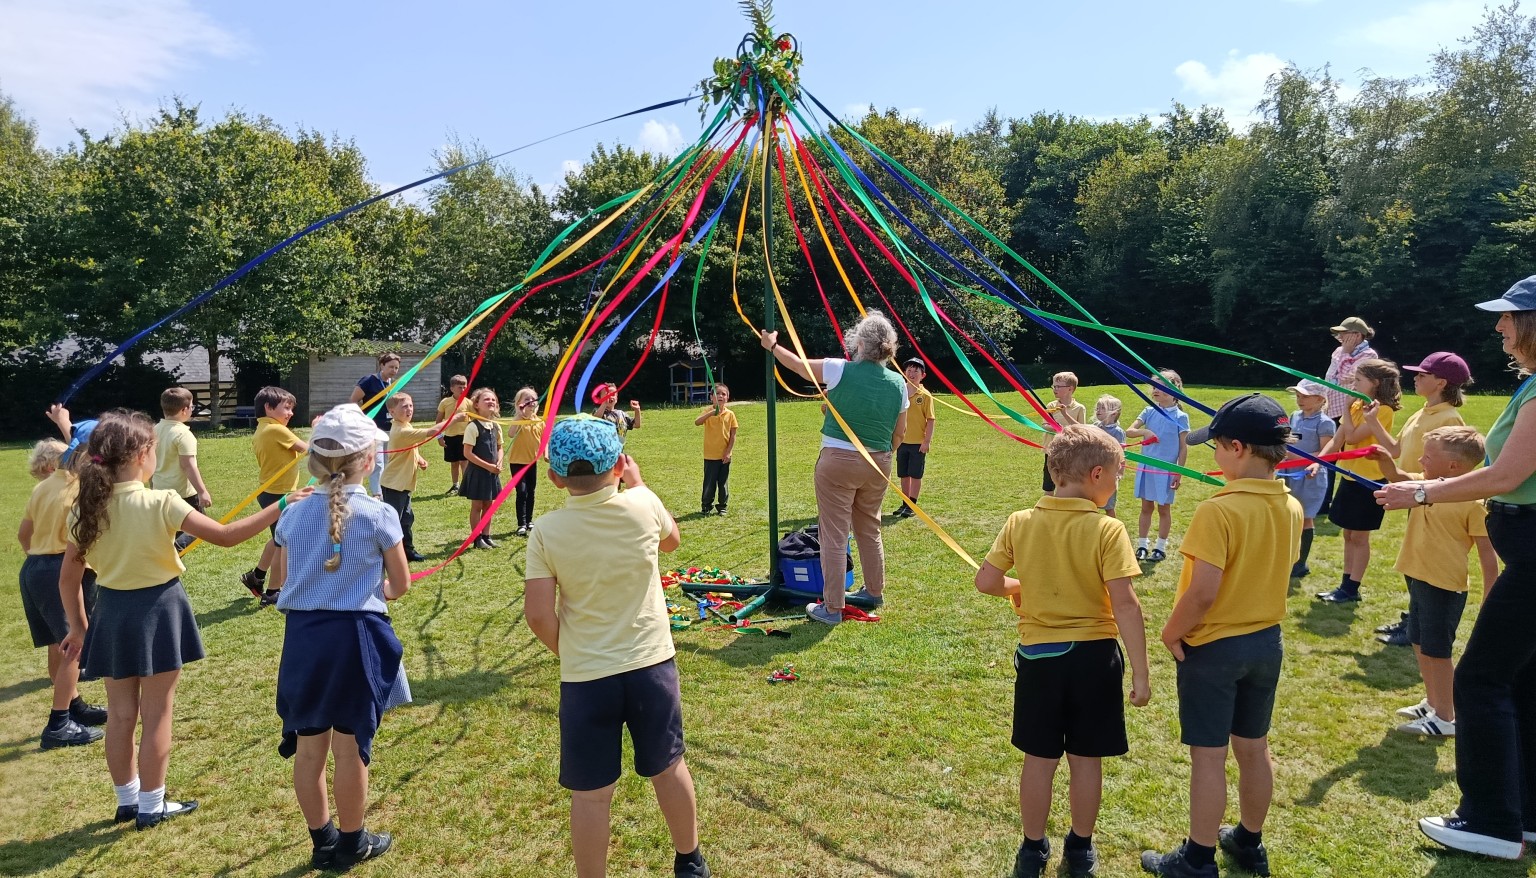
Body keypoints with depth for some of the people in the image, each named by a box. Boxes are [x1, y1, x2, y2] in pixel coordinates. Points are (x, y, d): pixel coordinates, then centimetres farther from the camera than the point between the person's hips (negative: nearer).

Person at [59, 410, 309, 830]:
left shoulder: (86, 507, -5)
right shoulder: (161, 504, -21)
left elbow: (69, 577, 2)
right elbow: (226, 535, -24)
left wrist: (77, 627, 15)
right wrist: (282, 505, -21)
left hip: (112, 612, 5)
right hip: (158, 610, -5)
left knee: (120, 714, 18)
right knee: (155, 715, 9)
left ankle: (127, 800, 32)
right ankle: (151, 807, 20)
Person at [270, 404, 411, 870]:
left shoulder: (294, 514, 0)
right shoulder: (378, 515, -12)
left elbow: (281, 580, 10)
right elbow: (400, 584, -3)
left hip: (303, 636, 4)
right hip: (356, 637, -4)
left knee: (309, 746, 16)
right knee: (351, 748, 10)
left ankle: (322, 841, 33)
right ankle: (351, 844, 27)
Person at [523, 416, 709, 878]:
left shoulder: (547, 531, -12)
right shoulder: (643, 505, -10)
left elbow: (539, 616, -14)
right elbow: (670, 540, 13)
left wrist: (569, 653, 5)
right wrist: (638, 483, 21)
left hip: (585, 677, -2)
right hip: (652, 665, 2)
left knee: (591, 792, 11)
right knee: (669, 767, 21)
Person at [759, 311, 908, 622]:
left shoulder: (841, 371, -13)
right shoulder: (898, 382, 0)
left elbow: (798, 364, 1)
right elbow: (900, 432, 7)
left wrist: (772, 345, 20)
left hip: (838, 461, -5)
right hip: (878, 465, 5)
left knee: (834, 536, 1)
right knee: (869, 529, 22)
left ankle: (832, 608, 6)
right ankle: (875, 592, 36)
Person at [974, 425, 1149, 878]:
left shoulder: (1020, 522, -6)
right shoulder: (1108, 530, -15)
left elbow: (986, 581, -5)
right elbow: (1125, 605, -18)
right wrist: (1140, 672, -11)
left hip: (1037, 654, 2)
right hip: (1094, 655, -2)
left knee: (1039, 758, 14)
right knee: (1087, 759, 15)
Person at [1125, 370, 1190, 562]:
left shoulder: (1180, 417, -8)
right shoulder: (1149, 411, 2)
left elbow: (1183, 447, -5)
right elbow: (1129, 432, -3)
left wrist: (1179, 473, -7)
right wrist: (1145, 432, -23)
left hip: (1166, 470, -3)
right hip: (1146, 467, 3)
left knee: (1164, 509, 9)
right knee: (1146, 507, 12)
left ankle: (1160, 548, 20)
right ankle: (1141, 546, 20)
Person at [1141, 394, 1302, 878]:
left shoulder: (1218, 510, -25)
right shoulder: (1291, 508, -1)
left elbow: (1203, 592, -25)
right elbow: (1278, 576, 9)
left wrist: (1171, 632, -10)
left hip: (1213, 646, -7)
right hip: (1266, 642, 7)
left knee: (1208, 756, 5)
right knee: (1253, 748, 20)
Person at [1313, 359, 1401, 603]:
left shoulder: (1382, 410, -16)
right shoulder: (1357, 406, 7)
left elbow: (1352, 437, -22)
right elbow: (1336, 440, 5)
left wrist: (1346, 408, -13)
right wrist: (1318, 461, -8)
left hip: (1369, 481, -8)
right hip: (1350, 477, 8)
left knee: (1359, 537, 2)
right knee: (1348, 535, 13)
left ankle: (1352, 589, 10)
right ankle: (1346, 584, 21)